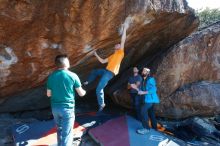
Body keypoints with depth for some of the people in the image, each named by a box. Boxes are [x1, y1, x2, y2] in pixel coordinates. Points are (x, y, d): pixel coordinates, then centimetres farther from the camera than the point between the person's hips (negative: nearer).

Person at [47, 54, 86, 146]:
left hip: (55, 107, 5)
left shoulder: (51, 76, -1)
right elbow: (81, 93, -5)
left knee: (59, 129, 26)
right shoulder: (73, 76, -12)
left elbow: (48, 94, 5)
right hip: (67, 108, -5)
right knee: (67, 134, 4)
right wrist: (84, 91, 18)